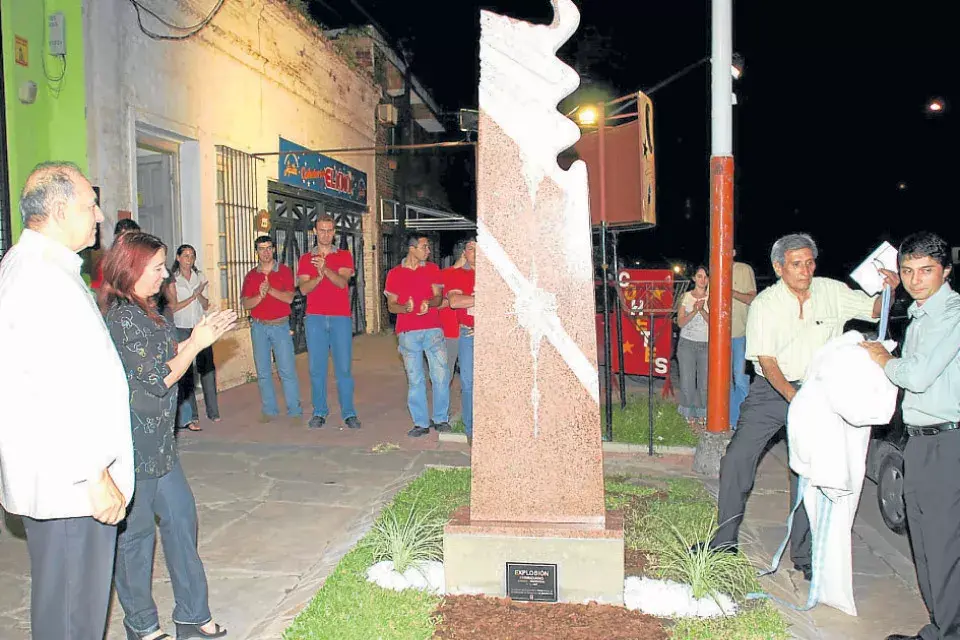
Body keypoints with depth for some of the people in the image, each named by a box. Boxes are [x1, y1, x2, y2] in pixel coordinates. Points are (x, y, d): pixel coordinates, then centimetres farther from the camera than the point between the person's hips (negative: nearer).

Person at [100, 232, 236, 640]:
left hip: (155, 441, 10)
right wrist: (196, 344, -11)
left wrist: (194, 339, 6)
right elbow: (158, 380, -18)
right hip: (134, 444, -10)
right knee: (136, 532, 5)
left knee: (180, 515, 13)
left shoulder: (141, 311, 13)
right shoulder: (124, 316, -19)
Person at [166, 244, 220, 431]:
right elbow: (173, 307, -5)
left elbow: (206, 305, 7)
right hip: (182, 329, -3)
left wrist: (199, 295, -11)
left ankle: (213, 411, 14)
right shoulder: (172, 279, 0)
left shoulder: (200, 277, 11)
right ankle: (189, 417, 0)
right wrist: (193, 296, -10)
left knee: (207, 368, 3)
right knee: (185, 372, -4)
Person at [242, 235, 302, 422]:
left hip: (280, 326, -2)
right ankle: (269, 410, 14)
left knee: (287, 370, -5)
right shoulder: (251, 275, 8)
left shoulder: (284, 271, 3)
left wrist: (270, 289, -20)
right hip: (259, 327, 3)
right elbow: (246, 304, 0)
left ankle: (295, 411, 1)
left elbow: (289, 298, -8)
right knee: (263, 371, 5)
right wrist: (260, 295, -18)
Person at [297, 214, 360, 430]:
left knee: (344, 367, -2)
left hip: (341, 318, -1)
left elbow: (342, 282, -8)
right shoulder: (305, 259, 12)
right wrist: (319, 277, -20)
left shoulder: (344, 256, 9)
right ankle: (319, 412, 11)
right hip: (315, 318, 1)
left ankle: (349, 413, 5)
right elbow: (303, 288, -1)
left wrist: (325, 269, -27)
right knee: (317, 367, 2)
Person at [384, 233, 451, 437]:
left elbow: (438, 296, 4)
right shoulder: (395, 273, 7)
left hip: (433, 330, 1)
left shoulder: (432, 269, 11)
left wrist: (429, 303, -19)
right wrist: (405, 308, -16)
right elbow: (391, 305, 6)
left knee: (441, 375, -3)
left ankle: (441, 418, 12)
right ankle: (421, 423, 10)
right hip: (408, 332, -1)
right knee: (415, 379, 2)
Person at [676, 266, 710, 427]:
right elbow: (680, 322, -1)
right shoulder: (686, 296, 5)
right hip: (687, 343, 0)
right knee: (687, 382, 0)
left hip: (706, 345, 0)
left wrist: (702, 310, -19)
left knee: (705, 382, -2)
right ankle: (690, 415, 13)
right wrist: (694, 311, -15)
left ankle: (702, 414, 13)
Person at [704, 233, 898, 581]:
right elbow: (767, 362, -14)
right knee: (736, 460, -4)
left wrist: (889, 289, -14)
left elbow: (875, 310, 8)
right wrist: (795, 399, -25)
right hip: (770, 390, -1)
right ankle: (725, 539, 12)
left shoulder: (832, 292, -4)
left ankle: (804, 555, 15)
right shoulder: (764, 305, -10)